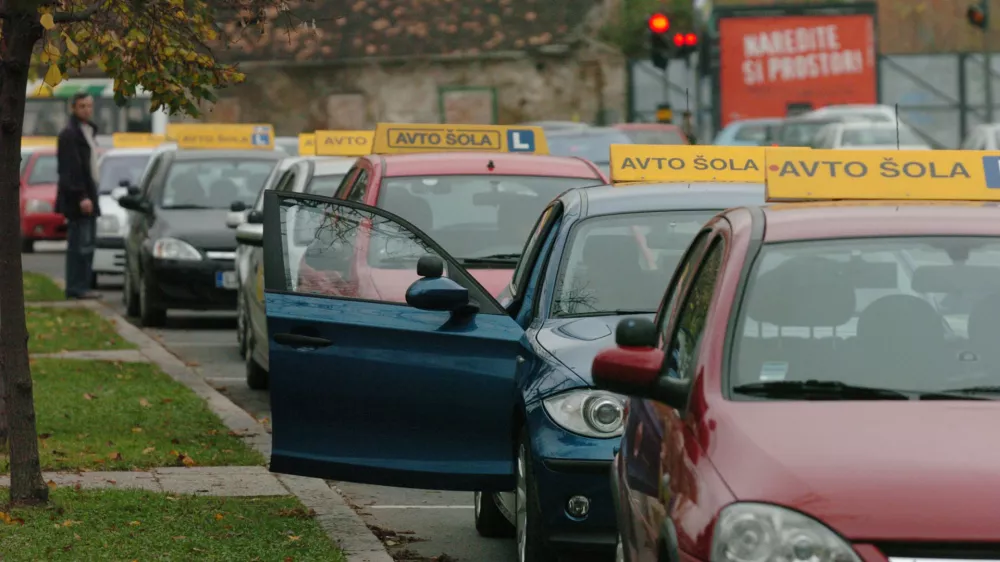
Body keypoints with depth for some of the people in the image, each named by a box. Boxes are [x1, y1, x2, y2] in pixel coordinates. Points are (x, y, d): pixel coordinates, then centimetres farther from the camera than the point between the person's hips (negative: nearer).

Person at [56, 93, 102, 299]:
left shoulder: (89, 131, 18)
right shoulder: (69, 134, -12)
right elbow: (70, 169, -18)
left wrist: (91, 195, 16)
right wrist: (81, 196, -22)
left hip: (88, 194, 10)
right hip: (77, 197, -10)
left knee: (87, 244, 10)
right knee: (80, 244, -10)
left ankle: (81, 286, 14)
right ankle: (76, 288, -8)